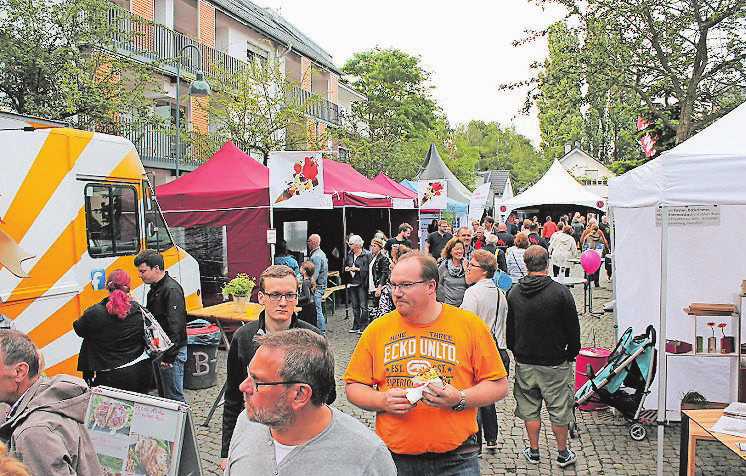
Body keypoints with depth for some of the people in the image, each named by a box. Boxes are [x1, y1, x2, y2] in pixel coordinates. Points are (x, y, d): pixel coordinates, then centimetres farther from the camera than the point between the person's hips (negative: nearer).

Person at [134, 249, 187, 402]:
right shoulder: (155, 288, 13)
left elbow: (176, 325, -24)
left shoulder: (171, 289, -19)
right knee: (162, 394, 18)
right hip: (158, 351, 10)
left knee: (174, 397, -5)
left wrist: (168, 357, -25)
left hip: (172, 352, -10)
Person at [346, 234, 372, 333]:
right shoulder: (349, 254, 12)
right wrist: (346, 268, 4)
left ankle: (363, 326, 6)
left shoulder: (367, 254, -7)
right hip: (352, 283, 6)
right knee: (355, 306, 12)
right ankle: (356, 326, 20)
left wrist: (357, 269, -16)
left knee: (363, 306, -2)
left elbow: (368, 268, -11)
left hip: (361, 284, -6)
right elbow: (346, 264, 26)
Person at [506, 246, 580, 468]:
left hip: (524, 363, 3)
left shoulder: (514, 293, -3)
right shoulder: (560, 292, -14)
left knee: (530, 409, 14)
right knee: (559, 409, 11)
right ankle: (562, 453, 23)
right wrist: (572, 353, 8)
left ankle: (533, 451, 25)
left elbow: (509, 329, 7)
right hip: (555, 363, -3)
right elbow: (573, 329, -7)